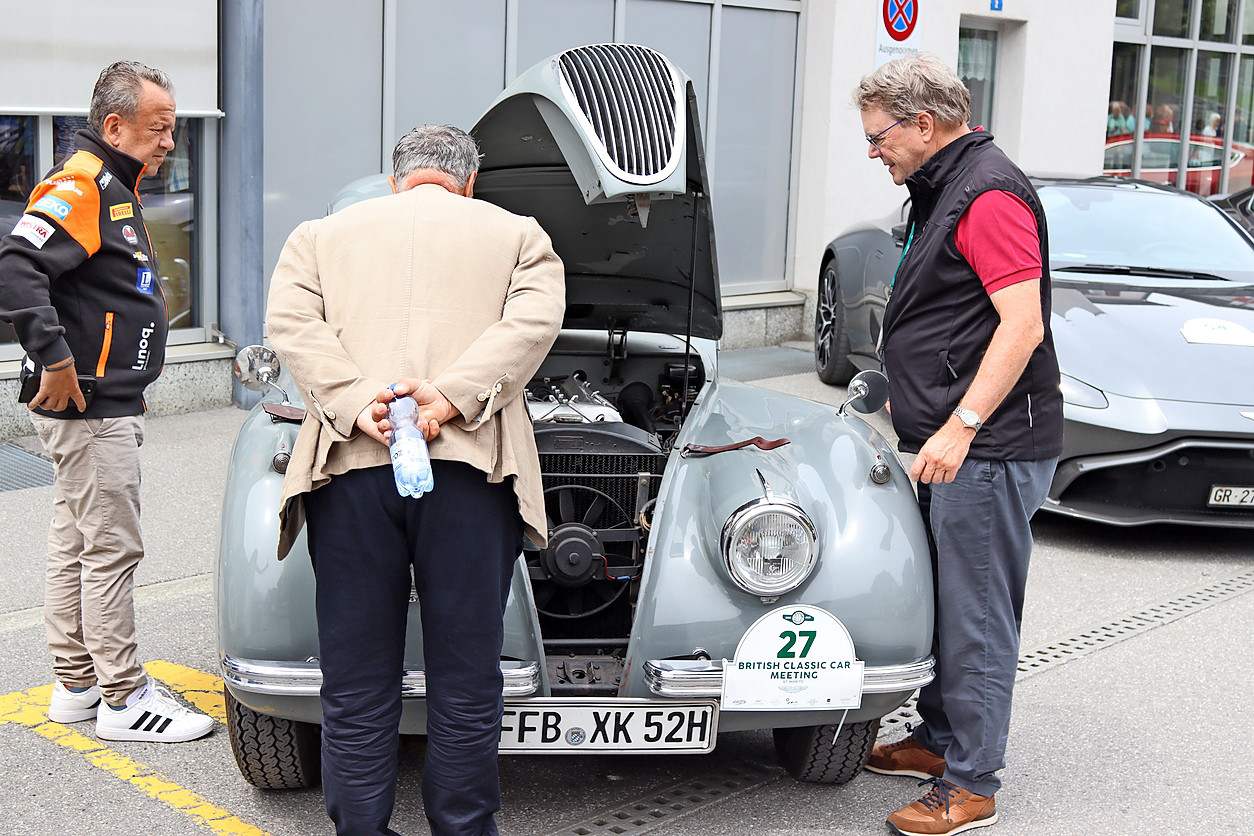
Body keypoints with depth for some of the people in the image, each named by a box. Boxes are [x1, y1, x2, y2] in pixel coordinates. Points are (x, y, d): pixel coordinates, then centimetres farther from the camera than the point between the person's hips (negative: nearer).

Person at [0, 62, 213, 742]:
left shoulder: (114, 188, 17)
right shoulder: (79, 186, -15)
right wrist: (56, 359, -28)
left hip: (107, 407, 10)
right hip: (89, 409, -10)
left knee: (75, 546, 15)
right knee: (111, 550, -4)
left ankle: (76, 685, 25)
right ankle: (123, 700, 4)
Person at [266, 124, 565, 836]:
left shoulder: (320, 235, 23)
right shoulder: (519, 235, 19)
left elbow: (291, 322, 5)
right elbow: (534, 320, -1)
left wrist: (356, 404, -6)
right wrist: (452, 398, -10)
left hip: (349, 467, 2)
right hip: (466, 468, -1)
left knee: (357, 683, 8)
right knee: (466, 681, 8)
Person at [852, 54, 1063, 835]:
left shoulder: (990, 195, -16)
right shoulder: (943, 190, 17)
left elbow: (1022, 326, -23)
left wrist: (960, 426, -25)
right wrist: (910, 401, 26)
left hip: (987, 449, -11)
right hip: (947, 444, 11)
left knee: (977, 620, -4)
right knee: (941, 603, 18)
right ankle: (939, 740, 31)